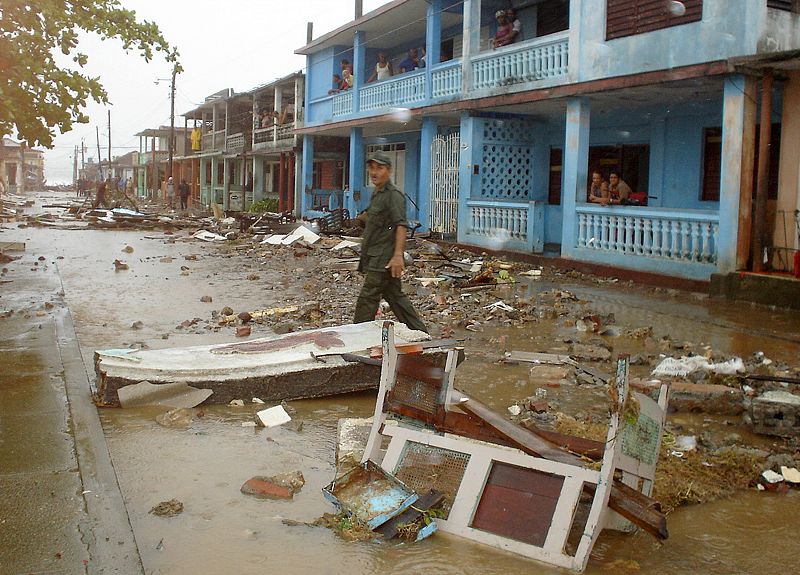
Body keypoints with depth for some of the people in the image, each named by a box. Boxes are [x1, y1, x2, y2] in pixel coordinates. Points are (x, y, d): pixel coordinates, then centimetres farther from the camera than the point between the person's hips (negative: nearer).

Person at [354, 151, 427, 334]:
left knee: (367, 299, -8)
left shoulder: (394, 195, -12)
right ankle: (420, 332, 21)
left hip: (384, 259, -10)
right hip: (376, 258, 10)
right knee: (395, 296, 14)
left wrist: (398, 255, -32)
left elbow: (401, 225, -22)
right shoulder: (376, 194, 18)